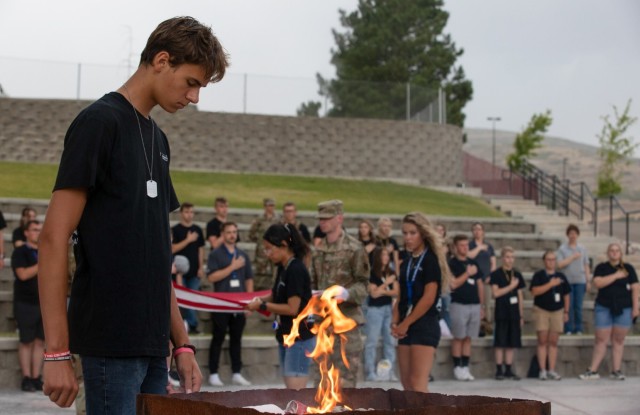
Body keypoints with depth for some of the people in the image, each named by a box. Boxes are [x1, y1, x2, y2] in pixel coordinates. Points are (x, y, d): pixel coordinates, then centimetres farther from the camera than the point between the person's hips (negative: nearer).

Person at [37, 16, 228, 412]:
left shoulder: (158, 138, 18)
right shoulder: (101, 122, -6)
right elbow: (54, 238, -12)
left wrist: (182, 344, 17)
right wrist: (57, 351, -16)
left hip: (152, 344, 8)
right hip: (113, 344, -8)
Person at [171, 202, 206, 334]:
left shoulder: (197, 229, 9)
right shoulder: (176, 229, -1)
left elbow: (200, 249, 10)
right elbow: (173, 249, -9)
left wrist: (201, 267, 3)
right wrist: (188, 240, -15)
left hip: (194, 270, 3)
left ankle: (191, 325, 8)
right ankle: (192, 323, 4)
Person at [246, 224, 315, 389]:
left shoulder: (296, 270, -18)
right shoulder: (283, 268, 9)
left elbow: (292, 308, -20)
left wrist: (262, 305, -14)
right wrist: (260, 299, -4)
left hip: (300, 338, -9)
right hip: (286, 335, 9)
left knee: (296, 390, -11)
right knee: (290, 387, 11)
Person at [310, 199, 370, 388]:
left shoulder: (354, 248, -5)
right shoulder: (318, 249, 13)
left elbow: (363, 282, -6)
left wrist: (348, 293, -23)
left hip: (346, 317, -6)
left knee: (345, 375, -6)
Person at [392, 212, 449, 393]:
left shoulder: (431, 260, -6)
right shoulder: (406, 263, 15)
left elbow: (429, 298, -13)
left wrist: (406, 323, -11)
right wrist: (395, 322, -1)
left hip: (425, 326, -8)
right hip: (406, 329, 8)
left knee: (418, 384, -14)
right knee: (407, 384, 7)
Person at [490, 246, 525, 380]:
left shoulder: (517, 275, 11)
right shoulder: (496, 274, -3)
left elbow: (520, 295, 13)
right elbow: (496, 293, -11)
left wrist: (521, 315, 12)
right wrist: (511, 286, -13)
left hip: (514, 312, 4)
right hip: (501, 312, -4)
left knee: (511, 343, 6)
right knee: (500, 343, -3)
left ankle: (509, 370, 11)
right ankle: (499, 370, 2)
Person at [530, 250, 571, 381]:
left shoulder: (561, 276, 11)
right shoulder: (538, 276, 0)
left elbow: (566, 295, 15)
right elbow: (535, 291, -14)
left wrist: (566, 311, 12)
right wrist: (550, 284, -18)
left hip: (557, 311, 3)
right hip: (541, 311, -3)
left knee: (553, 342, 3)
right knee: (542, 341, -3)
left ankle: (552, 370, 6)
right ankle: (542, 371, -2)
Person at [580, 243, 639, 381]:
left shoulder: (628, 269, 6)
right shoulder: (601, 268, 5)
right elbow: (598, 283, -11)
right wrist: (616, 275, -13)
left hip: (624, 309, 0)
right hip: (604, 308, 0)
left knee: (618, 341, 3)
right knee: (601, 340, 0)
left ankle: (616, 371, 8)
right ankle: (592, 371, 2)